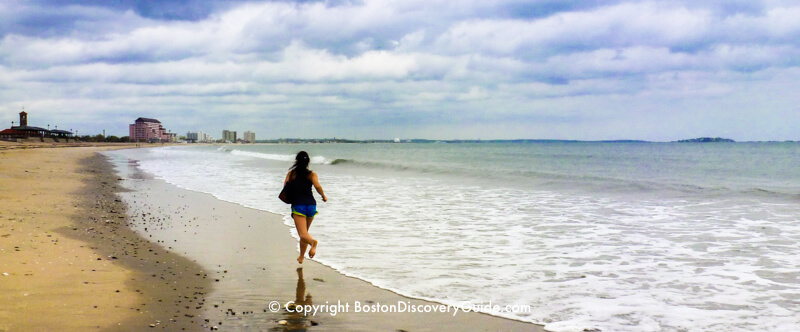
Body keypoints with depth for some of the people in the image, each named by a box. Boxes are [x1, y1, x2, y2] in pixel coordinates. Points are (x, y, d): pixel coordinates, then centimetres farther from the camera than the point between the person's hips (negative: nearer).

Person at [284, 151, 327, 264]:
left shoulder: (291, 174, 6)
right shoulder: (312, 174, 4)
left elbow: (285, 186, -1)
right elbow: (318, 186, -12)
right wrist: (324, 196, 5)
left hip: (297, 206, -2)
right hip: (311, 204, 2)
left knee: (303, 234, -12)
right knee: (305, 231, 21)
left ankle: (313, 242, -44)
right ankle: (301, 257, 27)